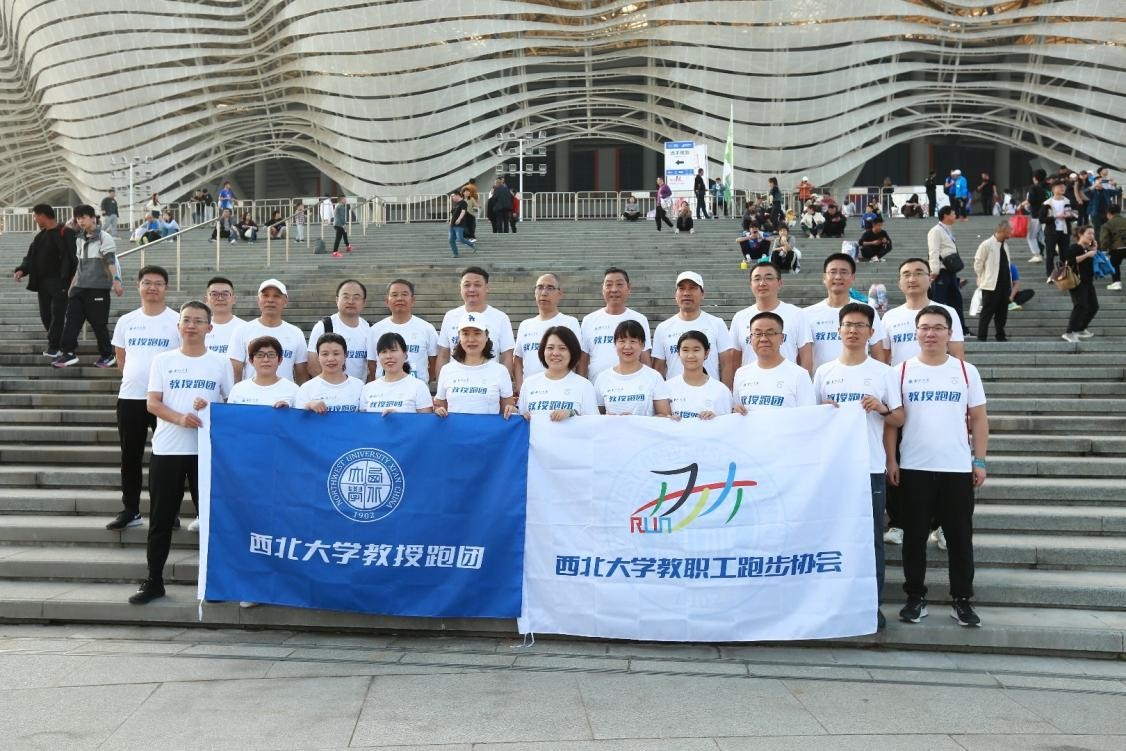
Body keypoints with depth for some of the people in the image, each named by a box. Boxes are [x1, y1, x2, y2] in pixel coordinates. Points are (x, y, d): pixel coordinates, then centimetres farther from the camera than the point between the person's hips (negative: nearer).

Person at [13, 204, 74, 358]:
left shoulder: (65, 233, -9)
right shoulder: (40, 236, 16)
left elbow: (71, 257, -16)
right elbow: (31, 257, 14)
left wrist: (68, 279, -22)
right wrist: (21, 270, -4)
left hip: (59, 282, -8)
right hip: (43, 282, 8)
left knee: (57, 314, -6)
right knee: (45, 315, 8)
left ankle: (54, 346, -1)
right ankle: (56, 345, 19)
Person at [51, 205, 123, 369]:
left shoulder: (104, 238, -6)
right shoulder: (79, 239, 16)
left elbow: (111, 261, -16)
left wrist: (116, 281, -29)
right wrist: (72, 285, 24)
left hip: (98, 287, -7)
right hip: (79, 287, 7)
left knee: (99, 323, -1)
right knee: (71, 319, 0)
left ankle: (107, 356, 12)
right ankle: (68, 353, 5)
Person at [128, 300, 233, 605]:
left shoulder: (220, 362, 5)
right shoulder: (163, 360, 5)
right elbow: (152, 403, -1)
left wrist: (211, 408, -12)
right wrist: (180, 418, -19)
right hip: (167, 450, 1)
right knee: (161, 520, 6)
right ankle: (154, 582, 17)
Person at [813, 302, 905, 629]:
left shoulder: (882, 372, 4)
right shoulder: (824, 372, 7)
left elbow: (900, 418, 6)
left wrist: (882, 408, -14)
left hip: (871, 467, -1)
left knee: (871, 538, 4)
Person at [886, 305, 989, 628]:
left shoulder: (966, 371, 5)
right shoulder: (901, 372, 2)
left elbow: (978, 419, 7)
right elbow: (891, 419, 2)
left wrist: (979, 461, 1)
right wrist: (890, 460, -4)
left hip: (958, 468, 1)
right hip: (913, 468, -1)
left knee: (960, 536, 7)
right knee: (915, 536, 6)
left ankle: (962, 600, 17)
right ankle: (916, 598, 17)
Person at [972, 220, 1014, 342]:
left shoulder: (1004, 245, 12)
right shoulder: (987, 244, -11)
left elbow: (1006, 265, 19)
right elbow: (978, 264, -8)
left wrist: (1010, 284, 15)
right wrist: (983, 279, -3)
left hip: (1004, 285, 7)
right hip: (991, 286, -7)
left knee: (1002, 313, 12)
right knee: (986, 313, -4)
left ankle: (1001, 336, 22)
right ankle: (981, 338, 1)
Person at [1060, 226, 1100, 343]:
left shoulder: (1088, 248, 15)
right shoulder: (1074, 247, -10)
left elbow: (1094, 263, 18)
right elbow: (1070, 261, -27)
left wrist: (1095, 250, 7)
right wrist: (1087, 255, -24)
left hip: (1088, 282, 9)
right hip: (1077, 282, -9)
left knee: (1094, 307, 12)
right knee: (1081, 306, -17)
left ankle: (1081, 329, 24)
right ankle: (1069, 333, -15)